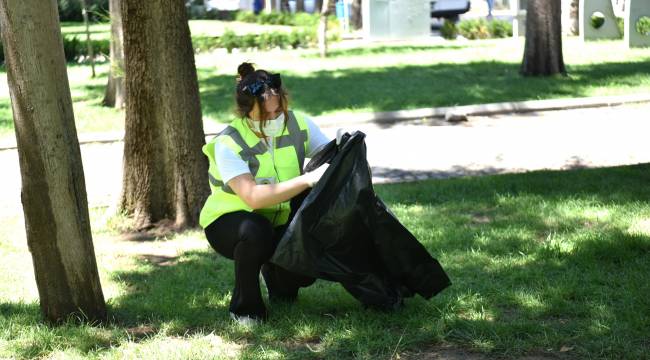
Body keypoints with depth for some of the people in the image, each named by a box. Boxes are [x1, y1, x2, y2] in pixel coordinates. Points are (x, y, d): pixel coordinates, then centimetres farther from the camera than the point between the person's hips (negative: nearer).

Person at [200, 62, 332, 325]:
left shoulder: (298, 125, -11)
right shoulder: (228, 144, -25)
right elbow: (253, 197, -38)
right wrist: (307, 180, -46)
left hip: (279, 221, 4)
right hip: (228, 221, -4)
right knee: (255, 230, -38)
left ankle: (274, 271, 17)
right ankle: (245, 308, -14)